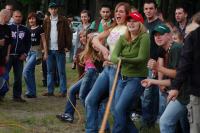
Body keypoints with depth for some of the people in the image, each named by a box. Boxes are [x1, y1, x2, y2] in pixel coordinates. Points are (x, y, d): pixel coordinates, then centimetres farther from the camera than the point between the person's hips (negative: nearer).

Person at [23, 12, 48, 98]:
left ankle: (30, 91, -9)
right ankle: (33, 93, 14)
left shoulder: (39, 29, -4)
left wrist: (45, 53, -7)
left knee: (26, 71, -17)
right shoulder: (28, 29, 12)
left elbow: (44, 42, -3)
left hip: (36, 51, -7)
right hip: (29, 51, 7)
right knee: (31, 73, 8)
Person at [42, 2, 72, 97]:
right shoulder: (46, 21, 10)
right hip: (49, 49, 4)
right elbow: (43, 35, 10)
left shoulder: (63, 21, 0)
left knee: (61, 71, -1)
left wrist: (67, 46, -8)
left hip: (60, 49, -4)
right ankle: (50, 91, 14)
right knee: (50, 71, 8)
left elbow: (68, 34, -2)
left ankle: (63, 91, 2)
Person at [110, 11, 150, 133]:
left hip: (137, 78, -7)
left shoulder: (144, 37, -10)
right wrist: (118, 60, -29)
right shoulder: (123, 38, 7)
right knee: (122, 113, 8)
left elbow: (142, 58, -19)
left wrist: (124, 60, -30)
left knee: (120, 109, -16)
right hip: (123, 77, 7)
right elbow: (113, 56, -6)